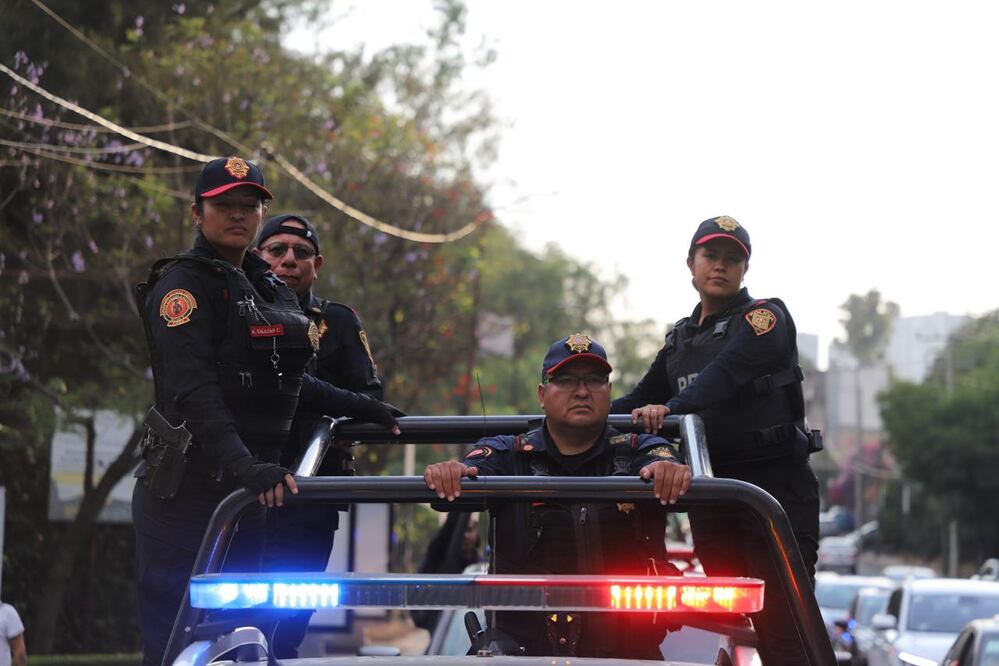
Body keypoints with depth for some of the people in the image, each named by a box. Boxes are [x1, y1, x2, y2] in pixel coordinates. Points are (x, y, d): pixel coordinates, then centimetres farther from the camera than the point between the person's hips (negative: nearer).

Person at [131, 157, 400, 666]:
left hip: (246, 492, 8)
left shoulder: (268, 289, 17)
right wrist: (243, 467, -35)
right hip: (185, 493, -8)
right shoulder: (183, 285, -10)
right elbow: (195, 391, -23)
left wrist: (361, 408, 27)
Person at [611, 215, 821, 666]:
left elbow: (728, 371, -22)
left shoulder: (764, 318, -3)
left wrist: (672, 406, -38)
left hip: (775, 484, -7)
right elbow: (642, 399, 24)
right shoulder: (680, 338, 19)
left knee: (782, 628, -14)